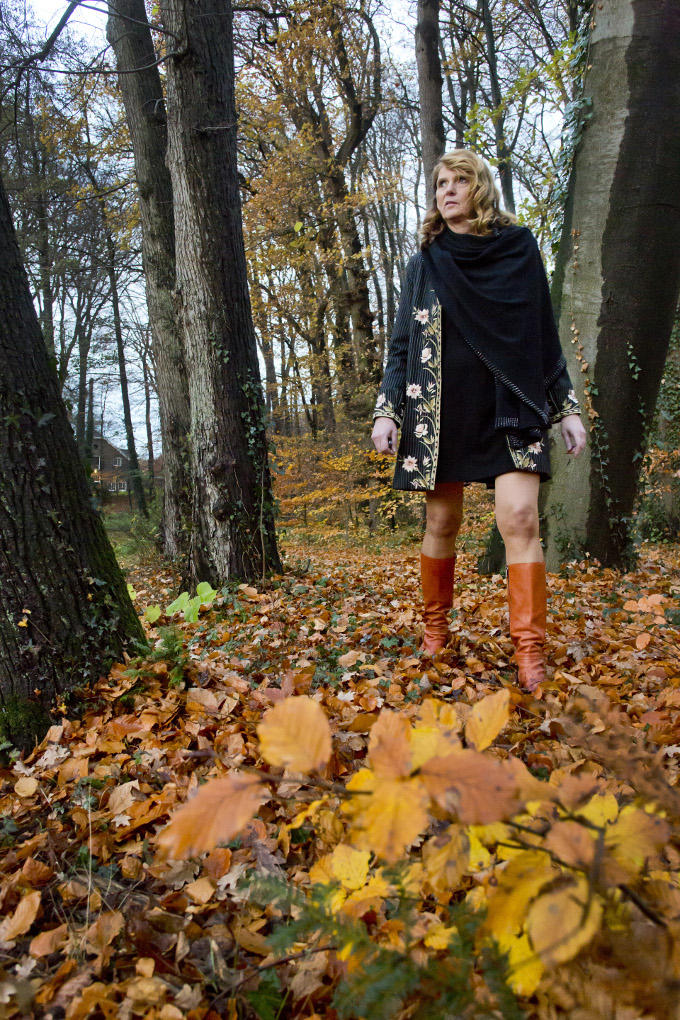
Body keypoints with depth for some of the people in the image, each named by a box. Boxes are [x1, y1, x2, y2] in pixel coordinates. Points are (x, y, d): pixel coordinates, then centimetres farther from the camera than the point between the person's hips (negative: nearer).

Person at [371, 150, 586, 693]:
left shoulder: (521, 247, 12)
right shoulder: (425, 262, 13)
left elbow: (546, 335, 12)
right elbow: (402, 342, 11)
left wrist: (567, 406, 5)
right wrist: (387, 409, 0)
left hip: (510, 404, -1)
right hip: (440, 411, 1)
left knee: (520, 518, -15)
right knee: (442, 524, 3)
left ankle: (531, 652, -11)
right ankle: (435, 630, 21)